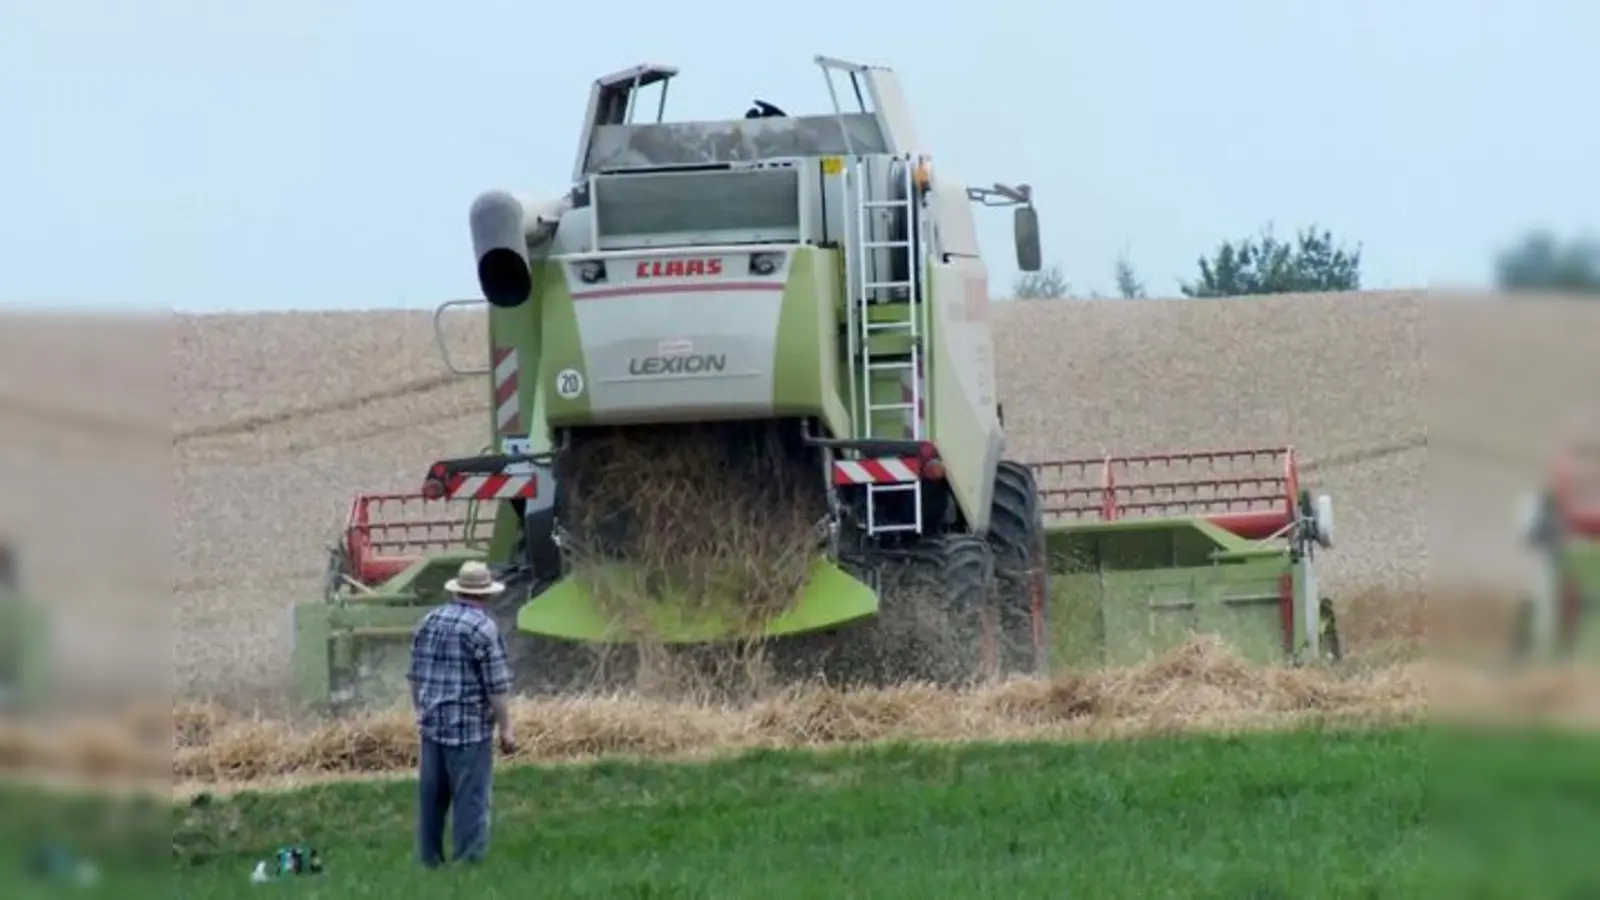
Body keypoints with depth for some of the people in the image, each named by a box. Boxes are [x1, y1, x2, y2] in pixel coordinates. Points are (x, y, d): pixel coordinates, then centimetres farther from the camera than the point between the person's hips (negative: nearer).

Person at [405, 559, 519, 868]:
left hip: (432, 726, 6)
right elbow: (496, 686, -12)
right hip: (471, 728, -6)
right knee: (470, 799, -1)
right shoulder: (483, 628, -12)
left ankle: (429, 861, 21)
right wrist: (506, 728, -6)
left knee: (431, 797, 13)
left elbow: (415, 676, 15)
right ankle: (468, 862, -1)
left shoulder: (429, 621, 8)